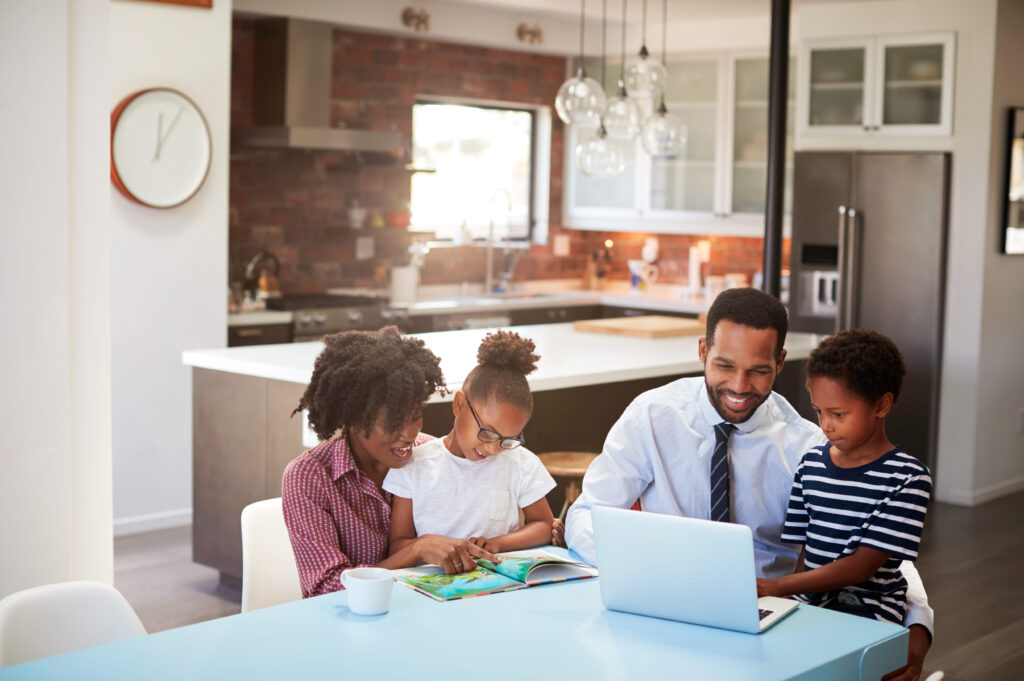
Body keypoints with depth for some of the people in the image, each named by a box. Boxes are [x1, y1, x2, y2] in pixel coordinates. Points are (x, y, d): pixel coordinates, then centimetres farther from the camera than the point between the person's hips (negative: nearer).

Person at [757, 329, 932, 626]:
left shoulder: (908, 478, -7)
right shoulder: (811, 464, 12)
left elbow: (863, 566, -14)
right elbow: (805, 550, 13)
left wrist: (773, 587, -21)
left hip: (867, 610, -4)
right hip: (808, 601, 5)